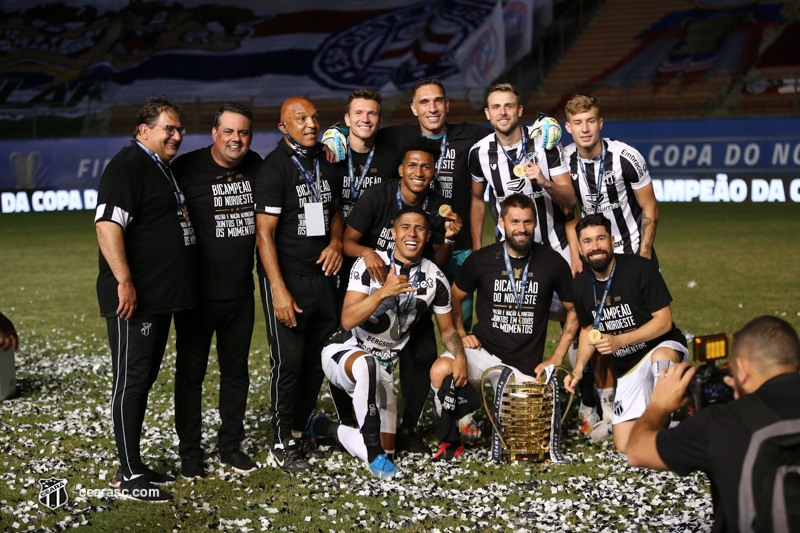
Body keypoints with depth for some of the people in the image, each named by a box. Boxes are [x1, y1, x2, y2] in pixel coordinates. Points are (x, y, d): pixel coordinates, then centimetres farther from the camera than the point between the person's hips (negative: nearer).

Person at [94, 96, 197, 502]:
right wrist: (124, 281, -28)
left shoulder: (161, 168, 19)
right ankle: (129, 475, -1)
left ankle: (134, 465, 22)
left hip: (160, 297, 10)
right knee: (131, 381, -5)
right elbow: (107, 225, -23)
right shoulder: (127, 167, -13)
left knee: (144, 378, 14)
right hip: (133, 299, -10)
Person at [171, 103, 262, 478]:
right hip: (197, 293, -5)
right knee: (191, 372, 4)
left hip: (240, 293, 5)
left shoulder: (255, 167, 5)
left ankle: (231, 444, 26)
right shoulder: (188, 167, -12)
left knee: (236, 370, 13)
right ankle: (189, 451, 16)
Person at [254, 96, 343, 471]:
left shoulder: (326, 162, 10)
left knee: (318, 361, 9)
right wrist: (279, 291, -20)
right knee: (288, 361, -4)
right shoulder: (274, 168, -11)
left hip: (323, 275, 7)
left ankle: (299, 433, 22)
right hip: (286, 276, -6)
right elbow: (265, 234, -14)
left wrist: (335, 242, 1)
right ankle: (282, 445, 7)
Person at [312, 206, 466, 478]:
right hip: (344, 352, -4)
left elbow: (447, 329, 10)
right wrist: (383, 292, -34)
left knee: (385, 453, -1)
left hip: (383, 367, 5)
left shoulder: (435, 279, -2)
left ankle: (326, 428, 24)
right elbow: (348, 320, -21)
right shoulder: (370, 264, -13)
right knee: (367, 364, -42)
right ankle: (373, 447, -32)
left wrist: (460, 357, -10)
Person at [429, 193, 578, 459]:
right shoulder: (482, 260, -1)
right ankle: (452, 440, -7)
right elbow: (453, 298, 14)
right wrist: (460, 335, -1)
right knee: (441, 371, -32)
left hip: (525, 366, 1)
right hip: (483, 351, -1)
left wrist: (557, 358, 2)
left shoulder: (552, 262, -2)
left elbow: (574, 309, 8)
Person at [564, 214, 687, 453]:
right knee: (624, 446, -2)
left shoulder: (641, 268, -17)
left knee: (661, 358, -44)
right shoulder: (580, 285, -2)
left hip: (662, 345, -5)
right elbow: (588, 329, 13)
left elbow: (664, 321, -17)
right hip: (627, 368, 5)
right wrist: (578, 368, -4)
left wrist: (618, 341, -26)